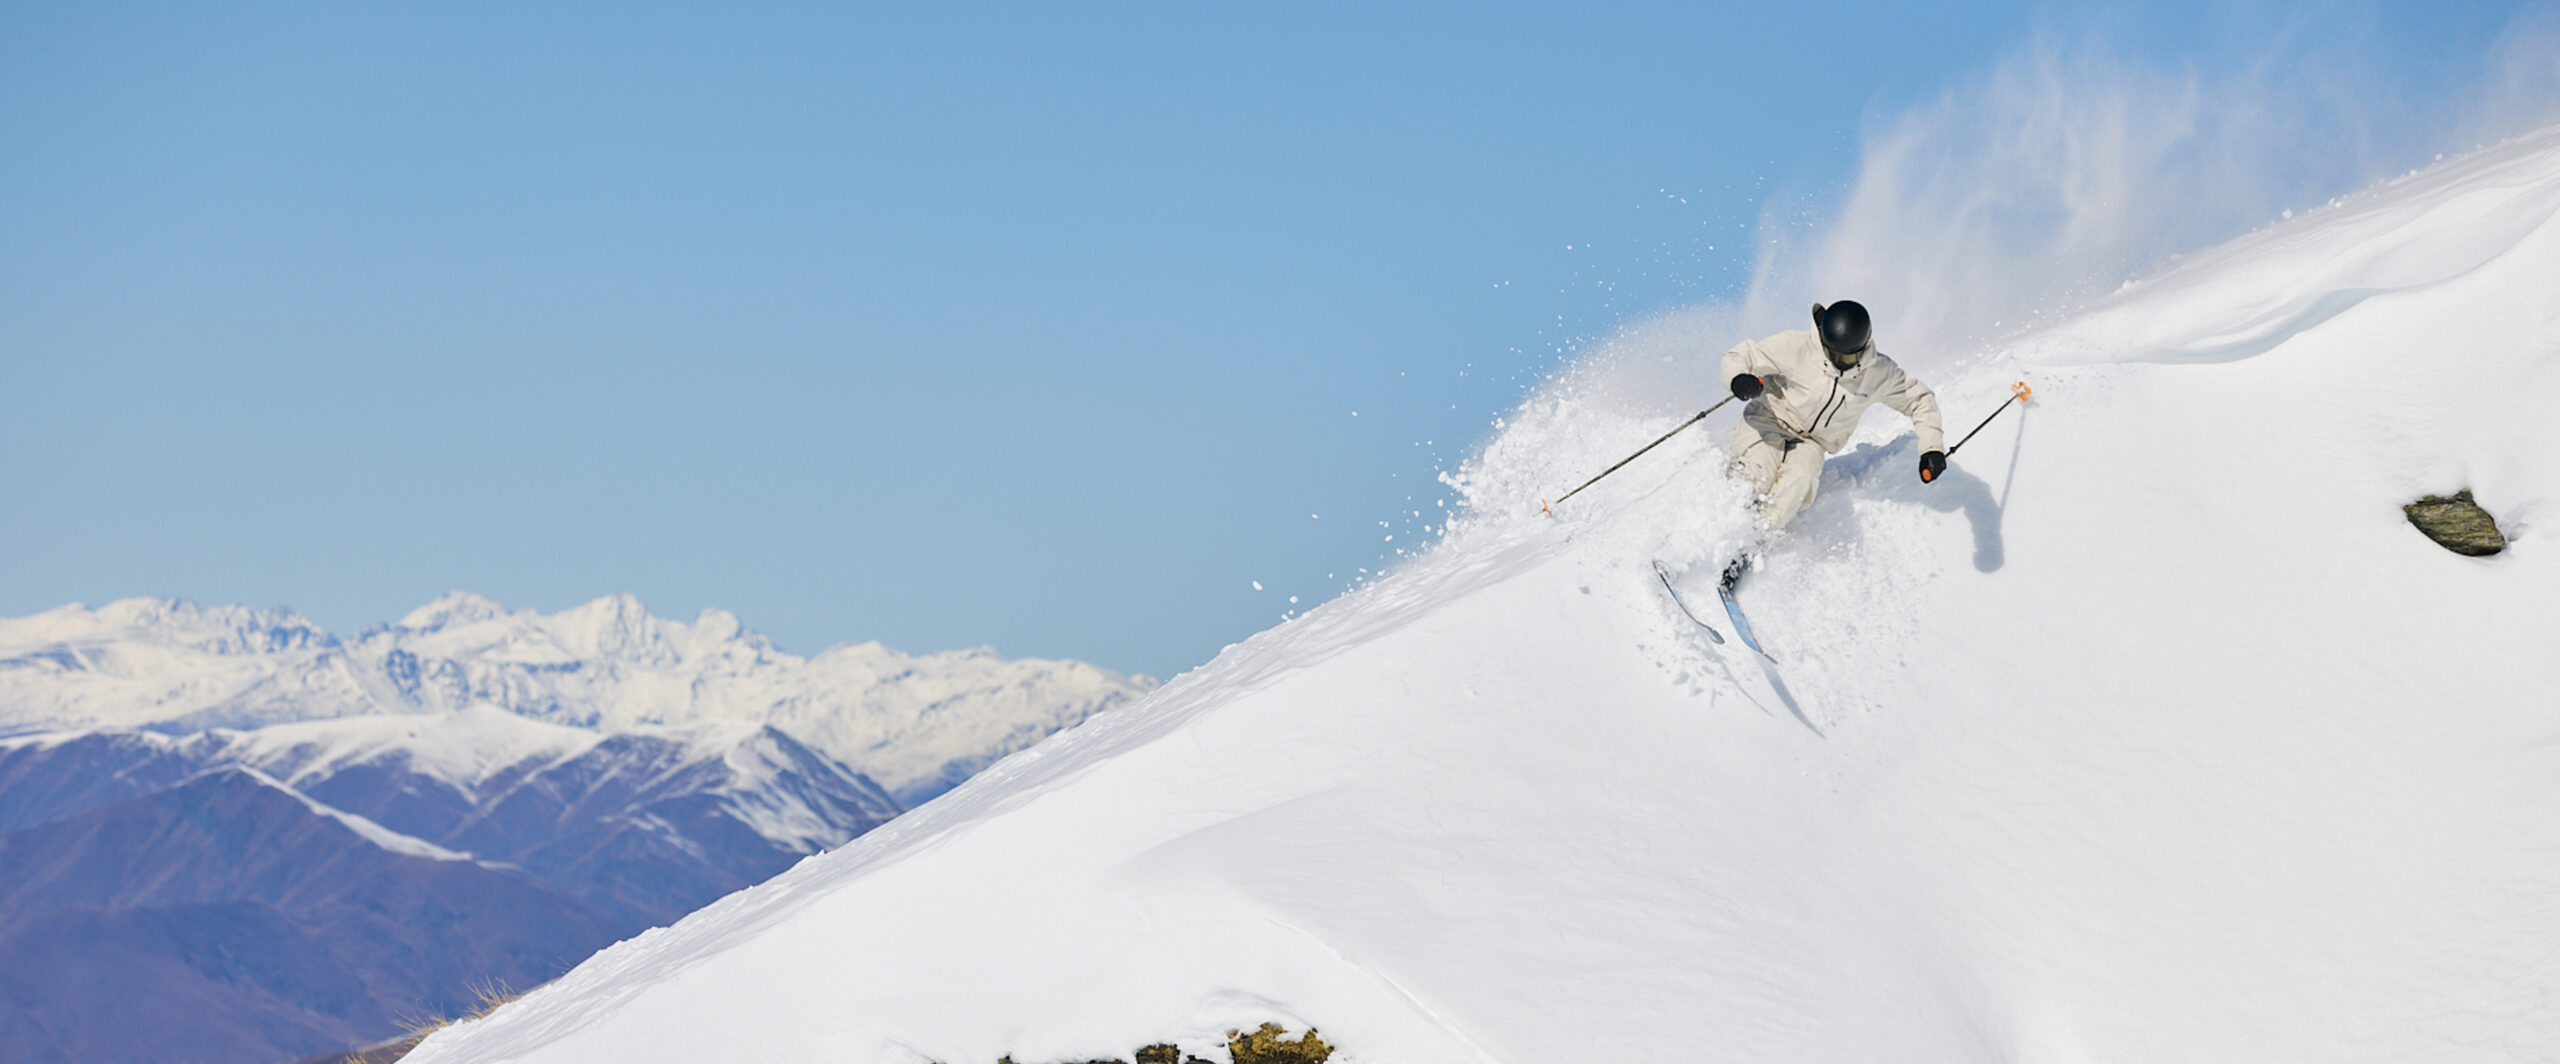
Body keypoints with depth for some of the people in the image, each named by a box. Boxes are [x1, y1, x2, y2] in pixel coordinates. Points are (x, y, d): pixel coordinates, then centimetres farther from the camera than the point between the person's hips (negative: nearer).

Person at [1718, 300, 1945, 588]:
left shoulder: (1879, 373, -9)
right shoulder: (1797, 348, -18)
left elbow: (1920, 401, 4)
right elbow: (1738, 356, -11)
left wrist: (1931, 447, -11)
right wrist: (1739, 379, -35)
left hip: (1811, 444, 2)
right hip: (1768, 424, -2)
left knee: (1800, 478, -34)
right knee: (1757, 474, -36)